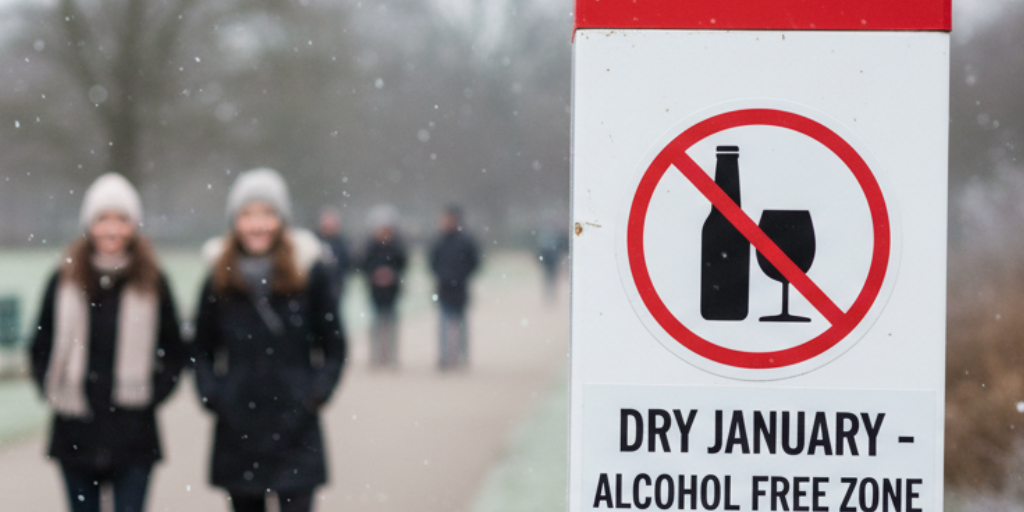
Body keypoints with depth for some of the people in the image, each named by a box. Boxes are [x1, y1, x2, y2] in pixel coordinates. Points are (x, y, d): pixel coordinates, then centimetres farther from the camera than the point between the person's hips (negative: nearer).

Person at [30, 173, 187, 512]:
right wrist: (53, 392, -2)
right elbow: (41, 348, 11)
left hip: (134, 437, -2)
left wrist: (154, 392, -5)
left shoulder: (152, 283, 1)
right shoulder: (65, 281, 4)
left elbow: (175, 353, 7)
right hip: (76, 434, 2)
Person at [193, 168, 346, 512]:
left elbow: (334, 345, 5)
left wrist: (317, 393, -7)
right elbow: (203, 349, 12)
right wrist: (211, 394, -1)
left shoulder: (309, 273, -2)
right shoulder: (220, 279, 2)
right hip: (238, 432, 2)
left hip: (296, 432, -2)